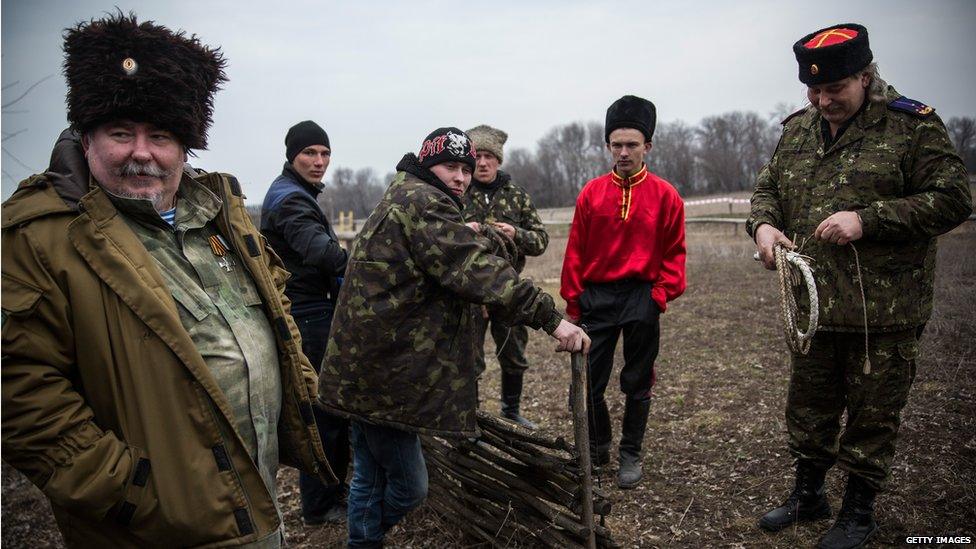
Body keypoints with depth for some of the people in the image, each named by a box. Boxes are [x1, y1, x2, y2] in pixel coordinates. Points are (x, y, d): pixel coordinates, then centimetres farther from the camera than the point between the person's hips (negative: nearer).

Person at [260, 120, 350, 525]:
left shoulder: (295, 193, 17)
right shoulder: (289, 198, -17)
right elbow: (322, 251, -34)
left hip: (310, 314, 11)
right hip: (310, 320, -11)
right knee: (325, 408, -3)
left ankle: (331, 489, 35)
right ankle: (321, 506, 11)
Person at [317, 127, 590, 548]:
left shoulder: (404, 199, 21)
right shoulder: (422, 202, -14)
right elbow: (476, 269, -26)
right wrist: (550, 318, -29)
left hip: (366, 368, 11)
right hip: (382, 375, -11)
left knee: (371, 477, 20)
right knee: (408, 486, 1)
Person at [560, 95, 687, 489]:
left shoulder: (665, 195, 0)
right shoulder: (591, 193, 2)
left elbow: (673, 252, 3)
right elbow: (575, 251, 3)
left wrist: (661, 294, -7)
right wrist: (573, 301, 1)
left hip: (641, 301, -1)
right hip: (596, 298, 1)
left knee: (637, 383, 10)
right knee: (587, 381, 5)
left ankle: (630, 455, 28)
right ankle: (597, 448, 28)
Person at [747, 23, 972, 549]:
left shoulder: (912, 125, -7)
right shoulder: (796, 129, 9)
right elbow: (767, 187, 16)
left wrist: (867, 218, -21)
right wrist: (763, 224, -6)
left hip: (885, 311, -5)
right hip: (811, 304, 5)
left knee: (872, 415, 9)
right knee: (808, 407, 17)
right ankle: (808, 494, 37)